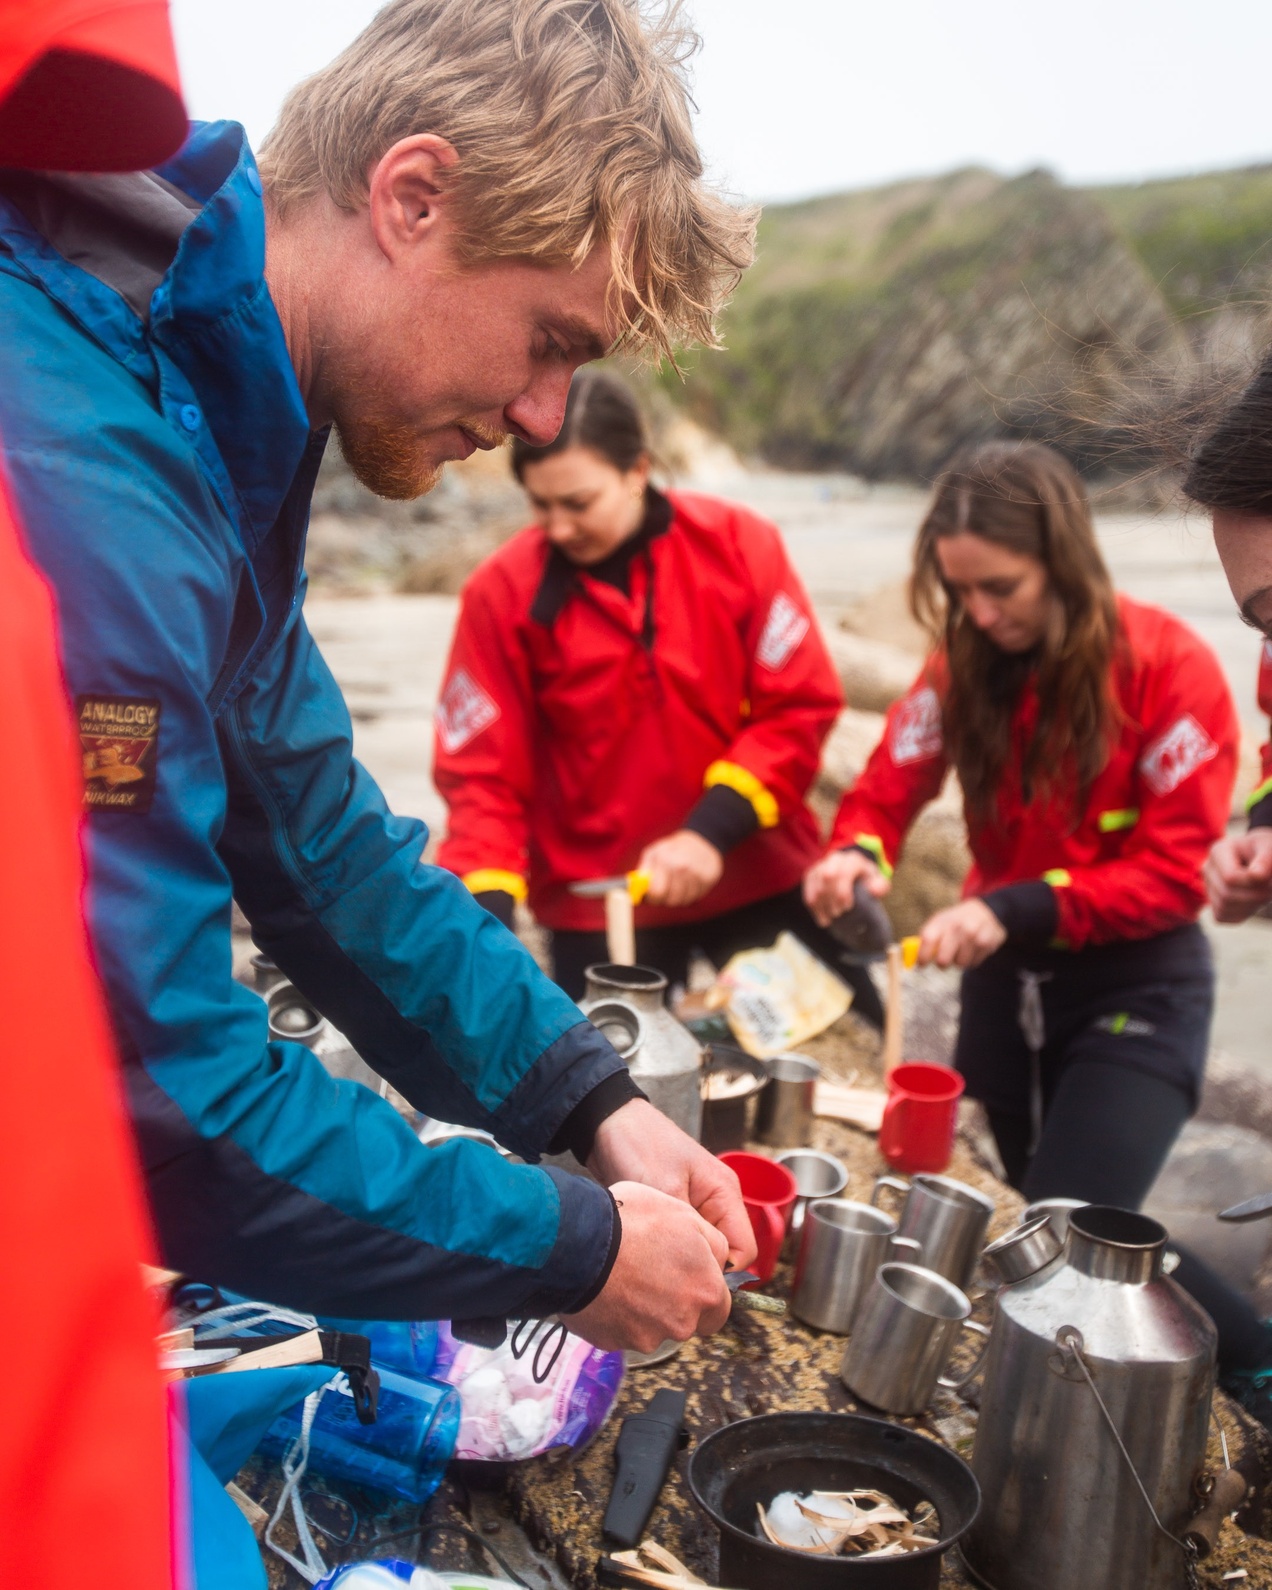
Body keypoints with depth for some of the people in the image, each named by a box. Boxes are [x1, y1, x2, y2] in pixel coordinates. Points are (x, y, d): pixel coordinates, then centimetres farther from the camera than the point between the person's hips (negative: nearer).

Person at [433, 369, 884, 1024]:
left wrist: (713, 831, -19)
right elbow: (482, 775, -8)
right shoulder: (503, 591, -11)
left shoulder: (738, 543, -10)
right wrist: (488, 915, -21)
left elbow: (802, 704, -9)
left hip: (758, 875, 1)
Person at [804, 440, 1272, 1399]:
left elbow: (1175, 870, -18)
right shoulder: (967, 663, -3)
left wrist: (1016, 908, -29)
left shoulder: (1170, 668, -17)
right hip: (1006, 980, 6)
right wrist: (857, 855, -24)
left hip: (1136, 992, -5)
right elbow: (891, 785, 0)